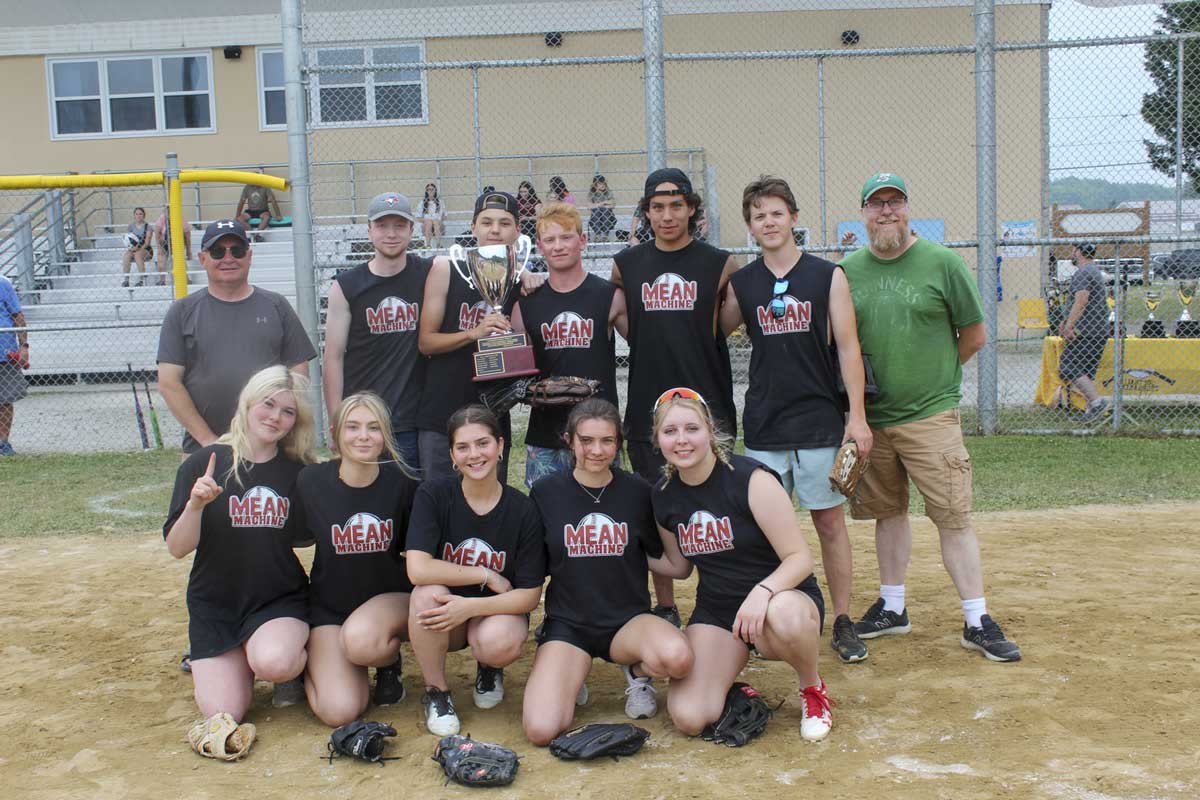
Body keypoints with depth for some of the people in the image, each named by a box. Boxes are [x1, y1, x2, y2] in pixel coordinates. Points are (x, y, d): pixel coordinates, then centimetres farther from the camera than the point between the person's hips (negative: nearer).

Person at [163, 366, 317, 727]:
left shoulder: (299, 473, 1)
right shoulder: (204, 463, -4)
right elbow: (177, 548, -7)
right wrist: (195, 505, -25)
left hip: (280, 601, 0)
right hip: (214, 605, 1)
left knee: (275, 662, -33)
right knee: (223, 712, -10)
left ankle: (301, 663, 5)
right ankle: (243, 659, 23)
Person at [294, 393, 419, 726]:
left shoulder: (400, 482, -10)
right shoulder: (312, 481, -10)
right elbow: (298, 536, 8)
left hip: (391, 596, -1)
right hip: (329, 605, 1)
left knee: (361, 639, -38)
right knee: (339, 712, -18)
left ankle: (389, 660, 2)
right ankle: (314, 663, 18)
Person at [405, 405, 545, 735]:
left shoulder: (522, 509, -12)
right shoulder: (433, 494, -13)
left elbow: (530, 595, -11)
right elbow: (417, 569, -25)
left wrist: (471, 606, -26)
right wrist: (487, 576, -19)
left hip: (496, 612, 0)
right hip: (442, 616, 0)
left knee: (500, 643, -34)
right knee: (429, 593, -33)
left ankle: (488, 669, 7)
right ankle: (437, 691, -8)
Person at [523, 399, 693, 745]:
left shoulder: (638, 492, 0)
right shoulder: (545, 493, -1)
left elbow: (658, 559, 11)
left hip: (628, 620, 1)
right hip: (567, 624, -1)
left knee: (678, 657, -35)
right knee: (541, 730, -24)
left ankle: (638, 672, 4)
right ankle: (570, 680, 11)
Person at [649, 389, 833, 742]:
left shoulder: (751, 479, -16)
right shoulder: (663, 495, 1)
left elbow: (800, 557, -18)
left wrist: (762, 592, -36)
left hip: (780, 597, -3)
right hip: (715, 613, 4)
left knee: (784, 616, -42)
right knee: (688, 718, -20)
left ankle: (814, 690, -8)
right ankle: (728, 684, 17)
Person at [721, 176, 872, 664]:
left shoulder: (827, 276, 1)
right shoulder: (740, 284, 6)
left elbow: (848, 348, -2)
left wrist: (857, 417, -7)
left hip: (820, 421, -2)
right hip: (764, 425, 2)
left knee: (829, 521, 3)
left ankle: (842, 623, 14)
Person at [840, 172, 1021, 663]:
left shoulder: (941, 262, -3)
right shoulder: (848, 270, 6)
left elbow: (974, 336, 2)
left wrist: (934, 374, 6)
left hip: (930, 416, -4)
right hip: (870, 417, 4)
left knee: (953, 516, -4)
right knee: (888, 512, 14)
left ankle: (977, 622, 4)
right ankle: (892, 608, 27)